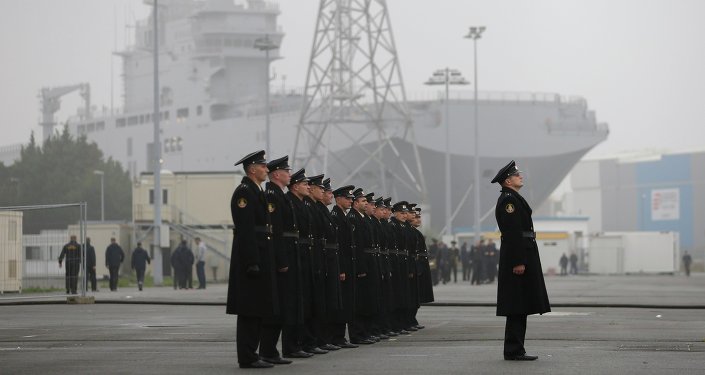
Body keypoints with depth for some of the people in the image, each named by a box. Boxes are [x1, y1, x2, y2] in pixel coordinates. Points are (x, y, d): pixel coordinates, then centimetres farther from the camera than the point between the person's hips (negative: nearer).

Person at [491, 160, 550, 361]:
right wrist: (518, 262, -23)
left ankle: (515, 350, 12)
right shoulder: (508, 199, -14)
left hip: (523, 256, 10)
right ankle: (513, 350, -6)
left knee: (519, 308, 10)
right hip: (518, 256, -10)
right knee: (517, 307, -8)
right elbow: (512, 233, -20)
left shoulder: (513, 198, 19)